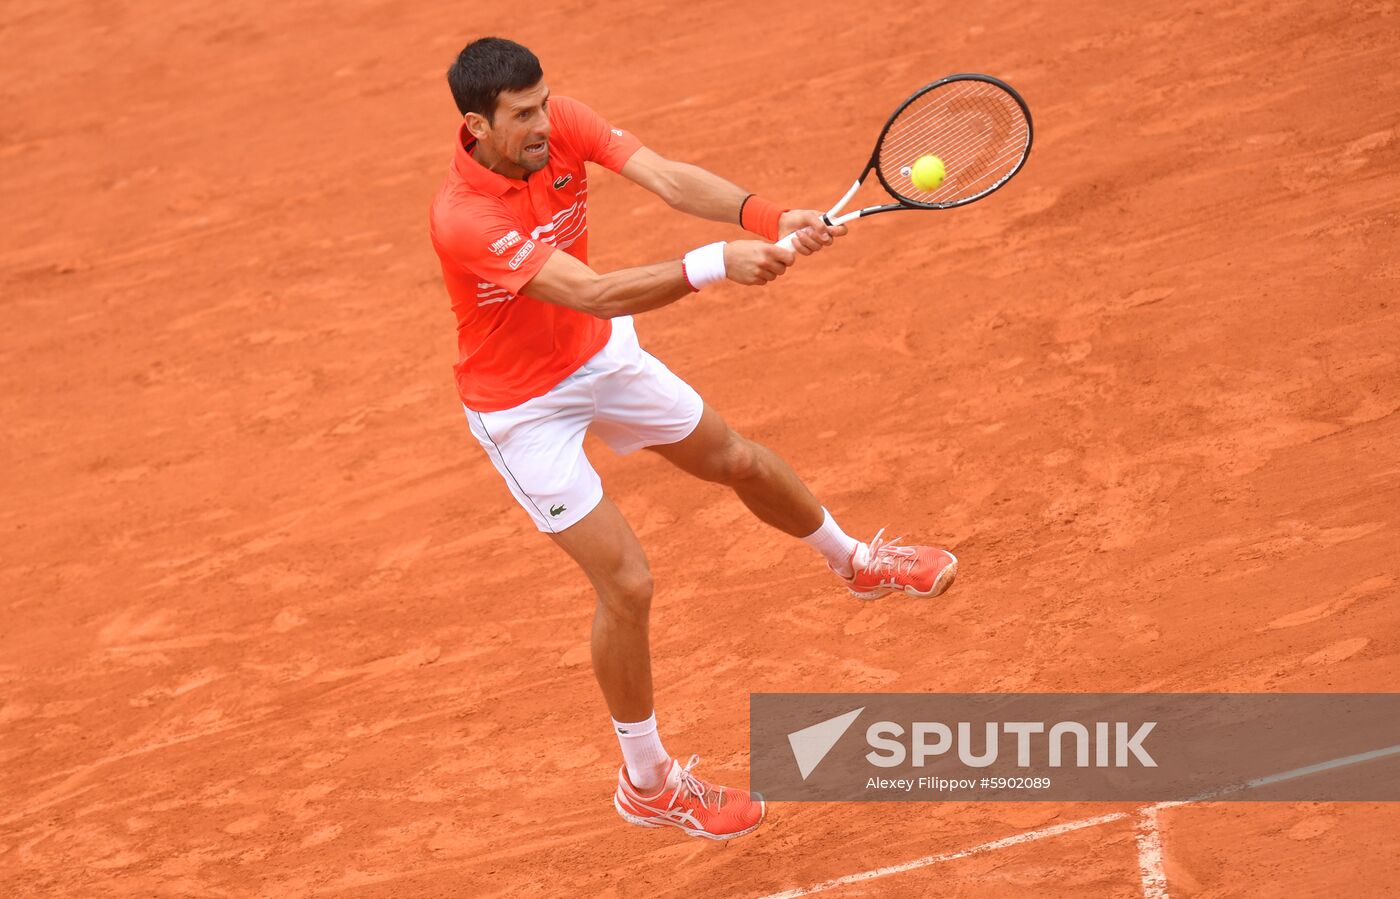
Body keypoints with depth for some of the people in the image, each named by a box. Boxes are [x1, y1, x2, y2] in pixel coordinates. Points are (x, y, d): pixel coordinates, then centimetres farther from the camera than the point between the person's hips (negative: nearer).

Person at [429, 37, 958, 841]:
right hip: (524, 406, -7)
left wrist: (771, 220, -46)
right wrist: (716, 264, -52)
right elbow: (595, 294, -44)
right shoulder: (464, 220, -37)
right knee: (627, 582, -5)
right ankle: (647, 783, 16)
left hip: (600, 355, 7)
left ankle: (857, 563, 54)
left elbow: (667, 177, -30)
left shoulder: (560, 123, -19)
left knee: (738, 460, 23)